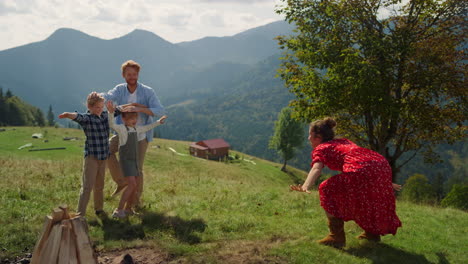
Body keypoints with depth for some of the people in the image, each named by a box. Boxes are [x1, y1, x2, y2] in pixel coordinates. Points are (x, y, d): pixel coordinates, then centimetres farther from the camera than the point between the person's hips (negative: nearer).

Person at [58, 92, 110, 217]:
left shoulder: (105, 115, 8)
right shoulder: (86, 118, -12)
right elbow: (77, 116, -34)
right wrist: (68, 114, -54)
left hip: (104, 156, 6)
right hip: (91, 156, -6)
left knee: (99, 185, 17)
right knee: (87, 186, -10)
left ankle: (99, 209, 32)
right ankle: (80, 214, -7)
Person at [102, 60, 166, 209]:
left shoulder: (147, 92, -15)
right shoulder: (120, 89, -6)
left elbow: (160, 111, -26)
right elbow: (106, 98, -25)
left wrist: (139, 108, -40)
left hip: (141, 136, -3)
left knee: (137, 168, 2)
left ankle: (137, 196, 26)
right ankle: (121, 181, -2)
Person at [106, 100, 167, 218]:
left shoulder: (136, 129, 11)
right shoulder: (122, 128, -11)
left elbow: (146, 128, 30)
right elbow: (111, 125, -31)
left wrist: (158, 122, 39)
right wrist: (111, 112, -48)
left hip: (135, 160, 8)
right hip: (125, 160, -8)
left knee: (136, 185, 9)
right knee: (132, 184, -19)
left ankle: (128, 209, 25)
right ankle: (118, 210, -15)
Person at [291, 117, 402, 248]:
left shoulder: (320, 149, 14)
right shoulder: (344, 142, 35)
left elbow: (316, 169, -7)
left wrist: (305, 187, -24)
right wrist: (386, 181, 48)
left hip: (361, 171, -8)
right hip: (383, 165, 8)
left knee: (327, 189, 9)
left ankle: (337, 237, 7)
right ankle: (373, 232, 39)